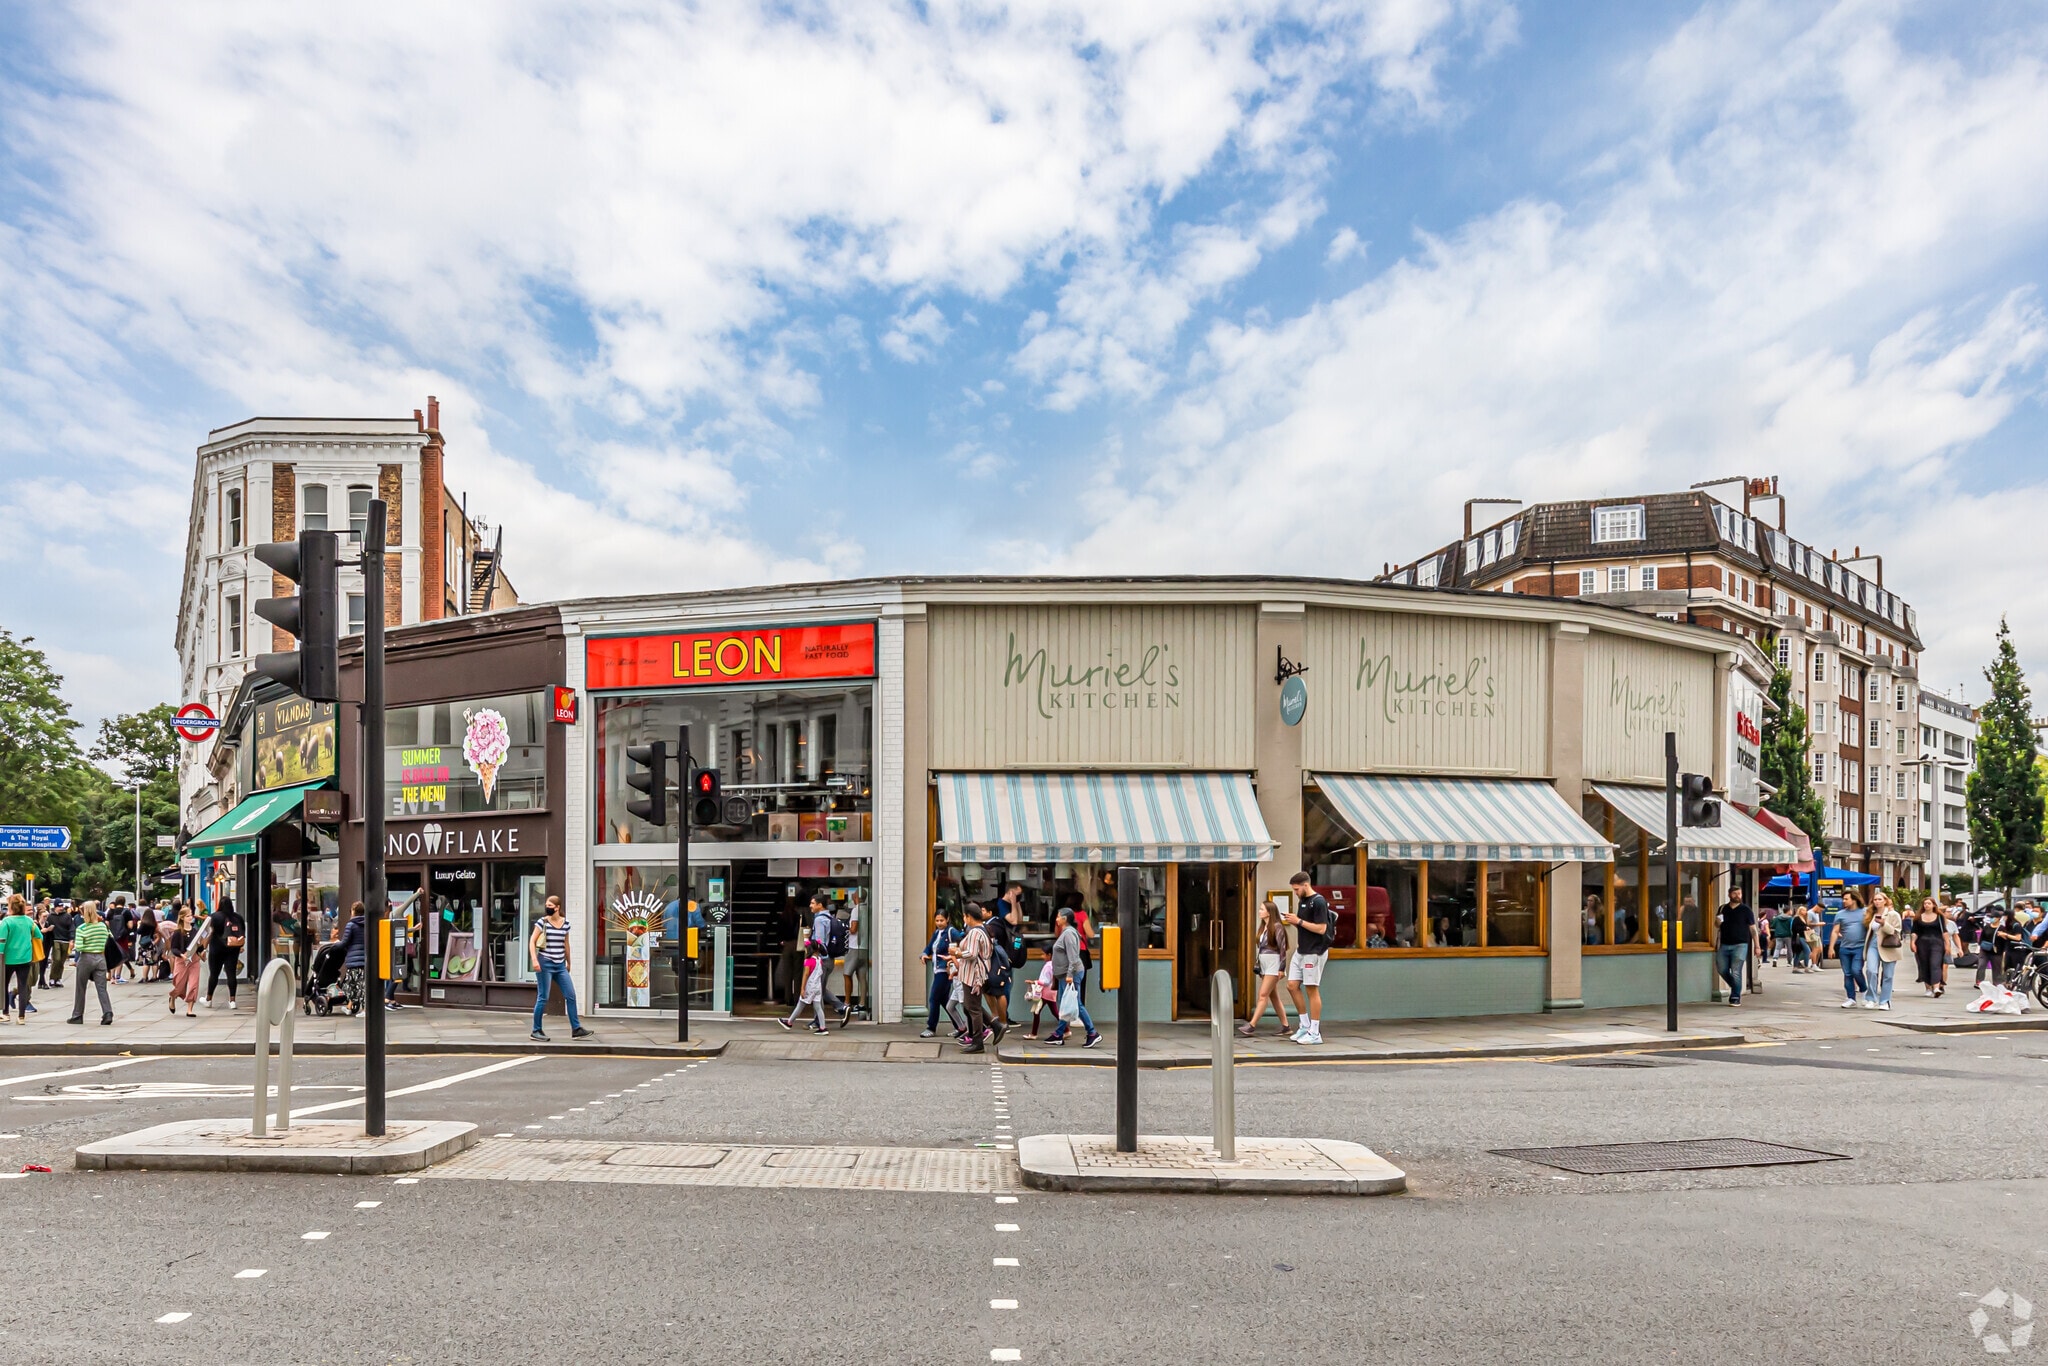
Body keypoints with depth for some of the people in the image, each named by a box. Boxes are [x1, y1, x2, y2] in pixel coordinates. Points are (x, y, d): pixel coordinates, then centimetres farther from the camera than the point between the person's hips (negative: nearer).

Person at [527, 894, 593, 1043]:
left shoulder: (565, 922, 8)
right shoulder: (542, 922, -5)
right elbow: (532, 941, -7)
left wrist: (568, 962, 25)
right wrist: (534, 959, -20)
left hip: (560, 965, 5)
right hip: (545, 964, -5)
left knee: (571, 996, 2)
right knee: (543, 998, -3)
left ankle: (576, 1029, 8)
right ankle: (536, 1031, 8)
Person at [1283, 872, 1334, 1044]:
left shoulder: (1318, 902, -15)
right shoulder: (1302, 901, 12)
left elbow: (1321, 928, -20)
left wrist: (1299, 921, -19)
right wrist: (1293, 921, 1)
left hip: (1314, 952, -9)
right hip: (1301, 951, 9)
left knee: (1312, 990, -4)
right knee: (1292, 985, 7)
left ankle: (1315, 1033, 3)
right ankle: (1305, 1025, 18)